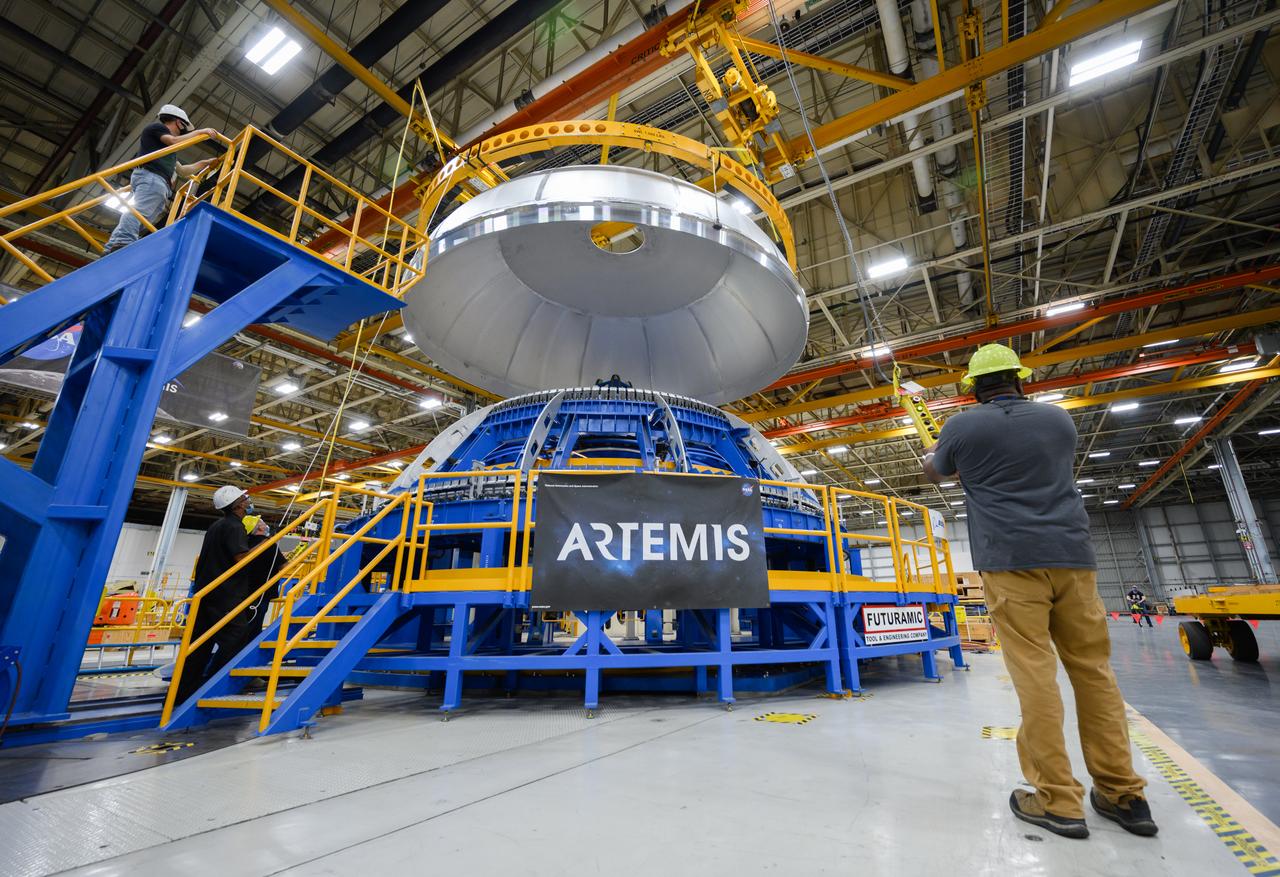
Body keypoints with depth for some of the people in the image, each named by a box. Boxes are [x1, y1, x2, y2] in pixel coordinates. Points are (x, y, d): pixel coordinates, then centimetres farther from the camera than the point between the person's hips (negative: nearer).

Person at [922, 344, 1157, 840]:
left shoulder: (961, 427, 1)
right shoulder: (1059, 420, 13)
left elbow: (935, 475, 19)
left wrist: (931, 458, 42)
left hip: (1011, 559, -4)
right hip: (1070, 554, 5)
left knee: (1034, 672, -3)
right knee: (1093, 668, 10)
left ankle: (1059, 801, 2)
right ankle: (1123, 794, 17)